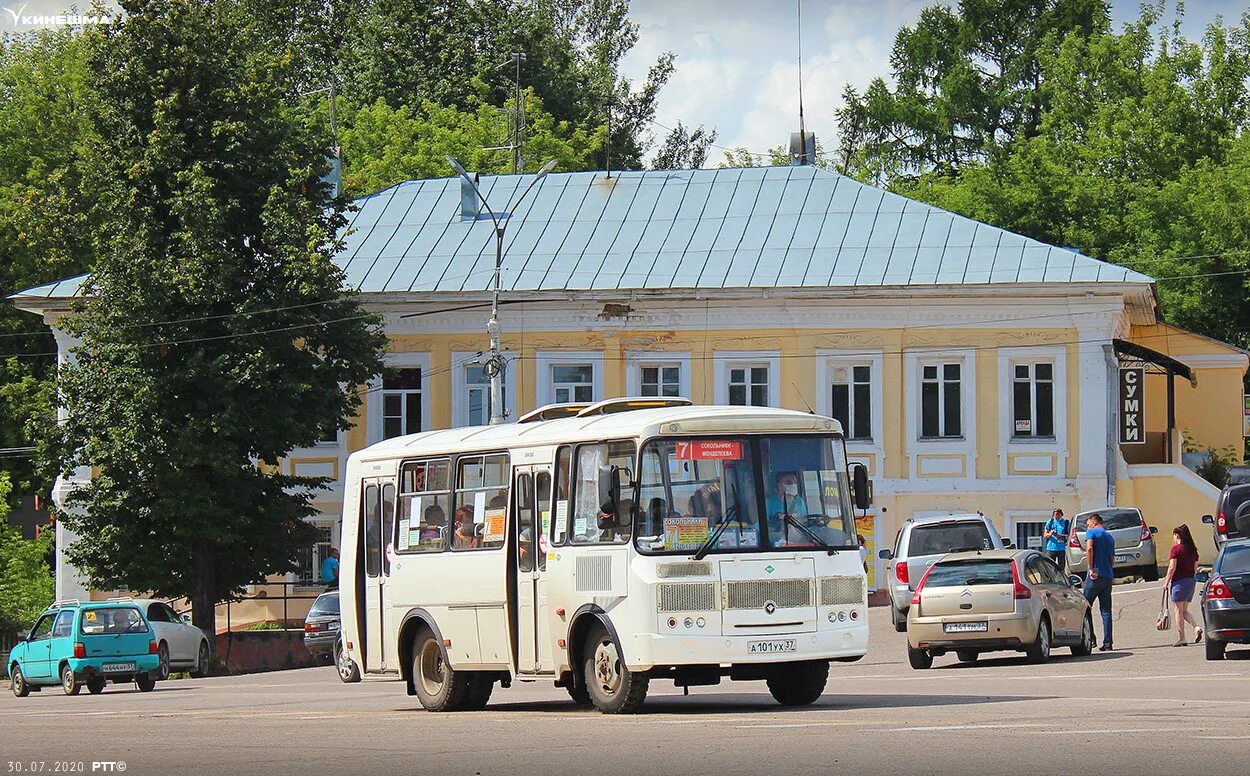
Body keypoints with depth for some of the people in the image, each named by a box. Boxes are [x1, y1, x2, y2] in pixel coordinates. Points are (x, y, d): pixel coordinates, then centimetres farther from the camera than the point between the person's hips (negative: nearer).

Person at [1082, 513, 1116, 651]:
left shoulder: (1092, 532, -1)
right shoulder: (1109, 537, 20)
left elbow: (1089, 548, -19)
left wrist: (1091, 569, -17)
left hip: (1096, 576, -6)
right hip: (1109, 576, 6)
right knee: (1106, 611, 6)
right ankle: (1107, 643, 1)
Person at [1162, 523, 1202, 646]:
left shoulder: (1176, 548, -10)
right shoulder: (1193, 549, 9)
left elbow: (1172, 567, -14)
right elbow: (1195, 567, 13)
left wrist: (1167, 582, -7)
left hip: (1179, 581, -7)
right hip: (1191, 581, 7)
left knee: (1179, 610, 0)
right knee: (1185, 611, 15)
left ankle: (1181, 638, 0)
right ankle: (1196, 627, -8)